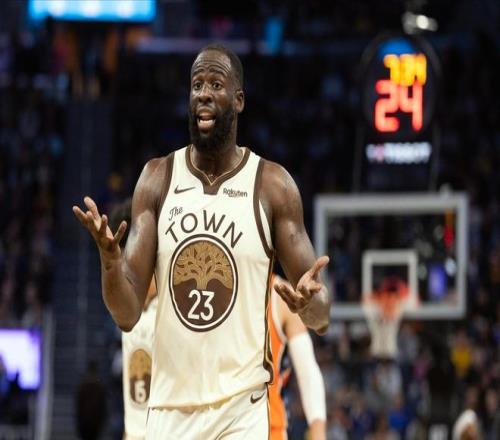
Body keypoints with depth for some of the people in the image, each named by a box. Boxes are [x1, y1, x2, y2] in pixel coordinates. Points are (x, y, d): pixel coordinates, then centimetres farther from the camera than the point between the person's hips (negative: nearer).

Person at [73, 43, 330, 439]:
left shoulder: (273, 185, -1)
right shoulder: (157, 179, 4)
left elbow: (322, 318, 0)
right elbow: (127, 315, 0)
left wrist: (311, 303, -24)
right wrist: (110, 259, -21)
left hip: (241, 407, -2)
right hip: (169, 406, 2)